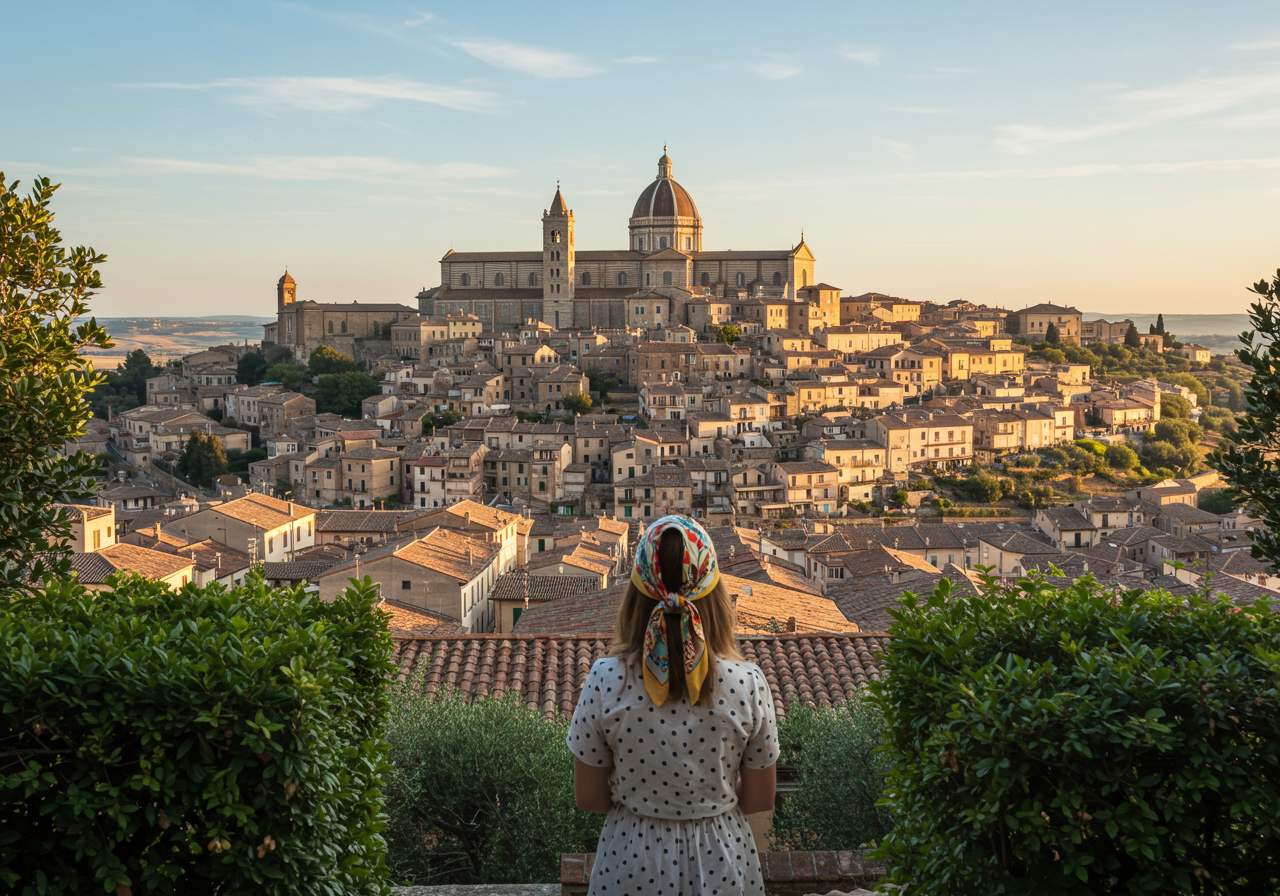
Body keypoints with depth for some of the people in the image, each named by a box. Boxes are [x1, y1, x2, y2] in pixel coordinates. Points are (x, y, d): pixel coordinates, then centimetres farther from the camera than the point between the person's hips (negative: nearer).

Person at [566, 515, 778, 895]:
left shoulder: (605, 680, -19)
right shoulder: (748, 684, -18)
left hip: (631, 862, 0)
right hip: (720, 863, 0)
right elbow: (759, 800, -6)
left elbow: (589, 798, -8)